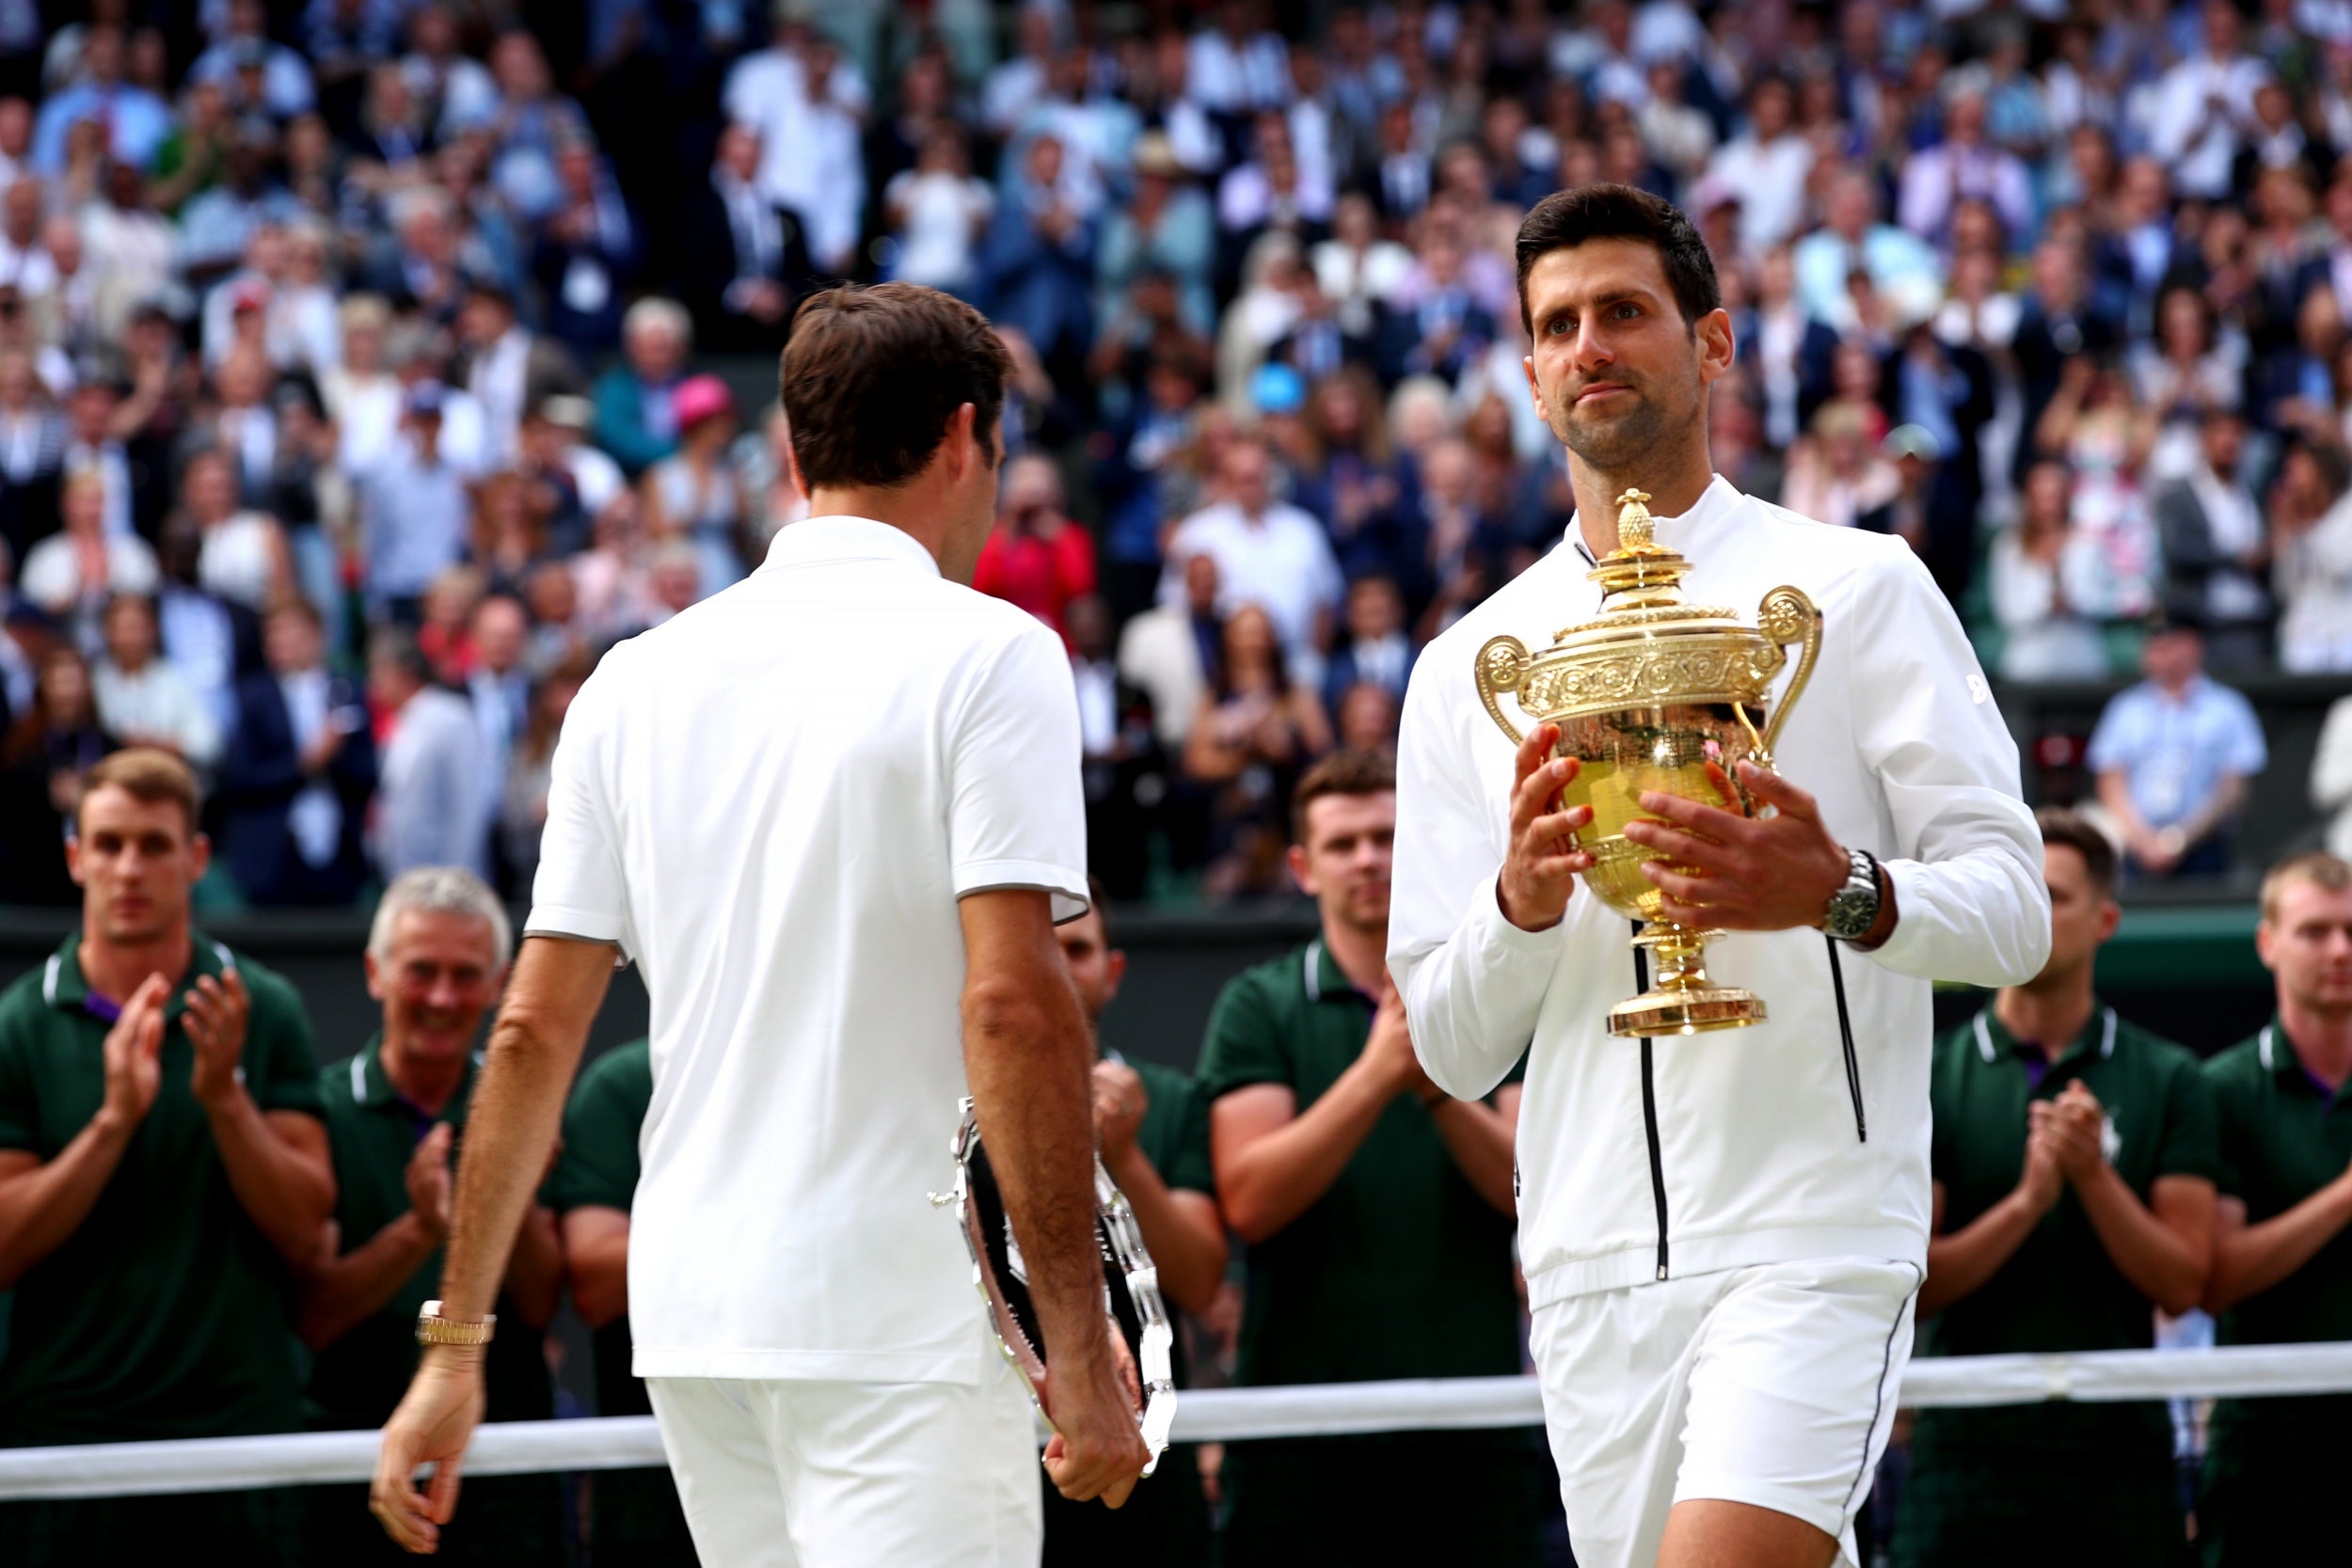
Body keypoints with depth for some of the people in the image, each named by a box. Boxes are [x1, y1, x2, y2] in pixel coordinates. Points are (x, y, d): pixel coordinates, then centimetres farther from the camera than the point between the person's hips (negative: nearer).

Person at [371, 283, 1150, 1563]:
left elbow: (532, 1033, 8)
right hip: (898, 1320, -6)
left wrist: (455, 1346, 13)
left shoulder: (636, 680, 10)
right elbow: (1012, 1004, -15)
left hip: (686, 1314, 6)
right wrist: (1079, 1352, -13)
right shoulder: (984, 654, -6)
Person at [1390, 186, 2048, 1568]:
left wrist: (1842, 895, -23)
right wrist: (1522, 904, -11)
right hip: (1591, 1266, 4)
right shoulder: (1468, 668, 13)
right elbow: (1453, 1049, 11)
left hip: (1816, 1233, -4)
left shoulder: (1857, 588, 4)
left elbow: (2013, 909, -2)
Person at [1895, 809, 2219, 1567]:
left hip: (2118, 1448, 1)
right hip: (1967, 1449, -1)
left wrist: (2093, 1173, -13)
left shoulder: (2167, 1080, 7)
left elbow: (2181, 1284, 1)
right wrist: (2026, 1200, -16)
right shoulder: (1927, 1077, 5)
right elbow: (1912, 1284, -2)